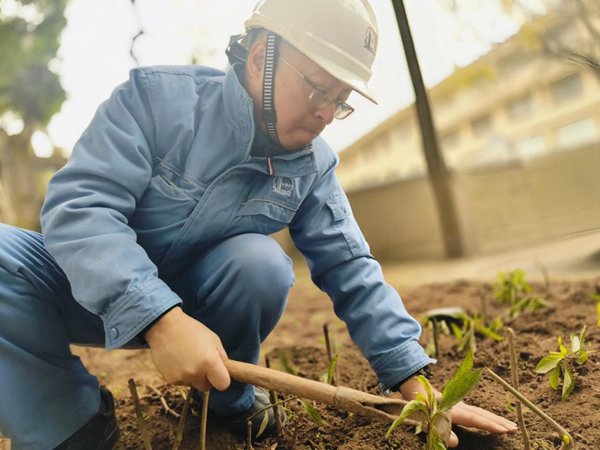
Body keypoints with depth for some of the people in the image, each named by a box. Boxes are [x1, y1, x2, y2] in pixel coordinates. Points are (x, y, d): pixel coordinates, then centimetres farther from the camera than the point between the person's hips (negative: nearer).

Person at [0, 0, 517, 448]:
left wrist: (417, 386, -18)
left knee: (262, 264, -30)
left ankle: (229, 401, -2)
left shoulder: (313, 164, -8)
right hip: (93, 287, -1)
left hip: (197, 304, 2)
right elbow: (77, 206, -27)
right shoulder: (159, 96, -20)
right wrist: (159, 318, -40)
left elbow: (350, 271, -10)